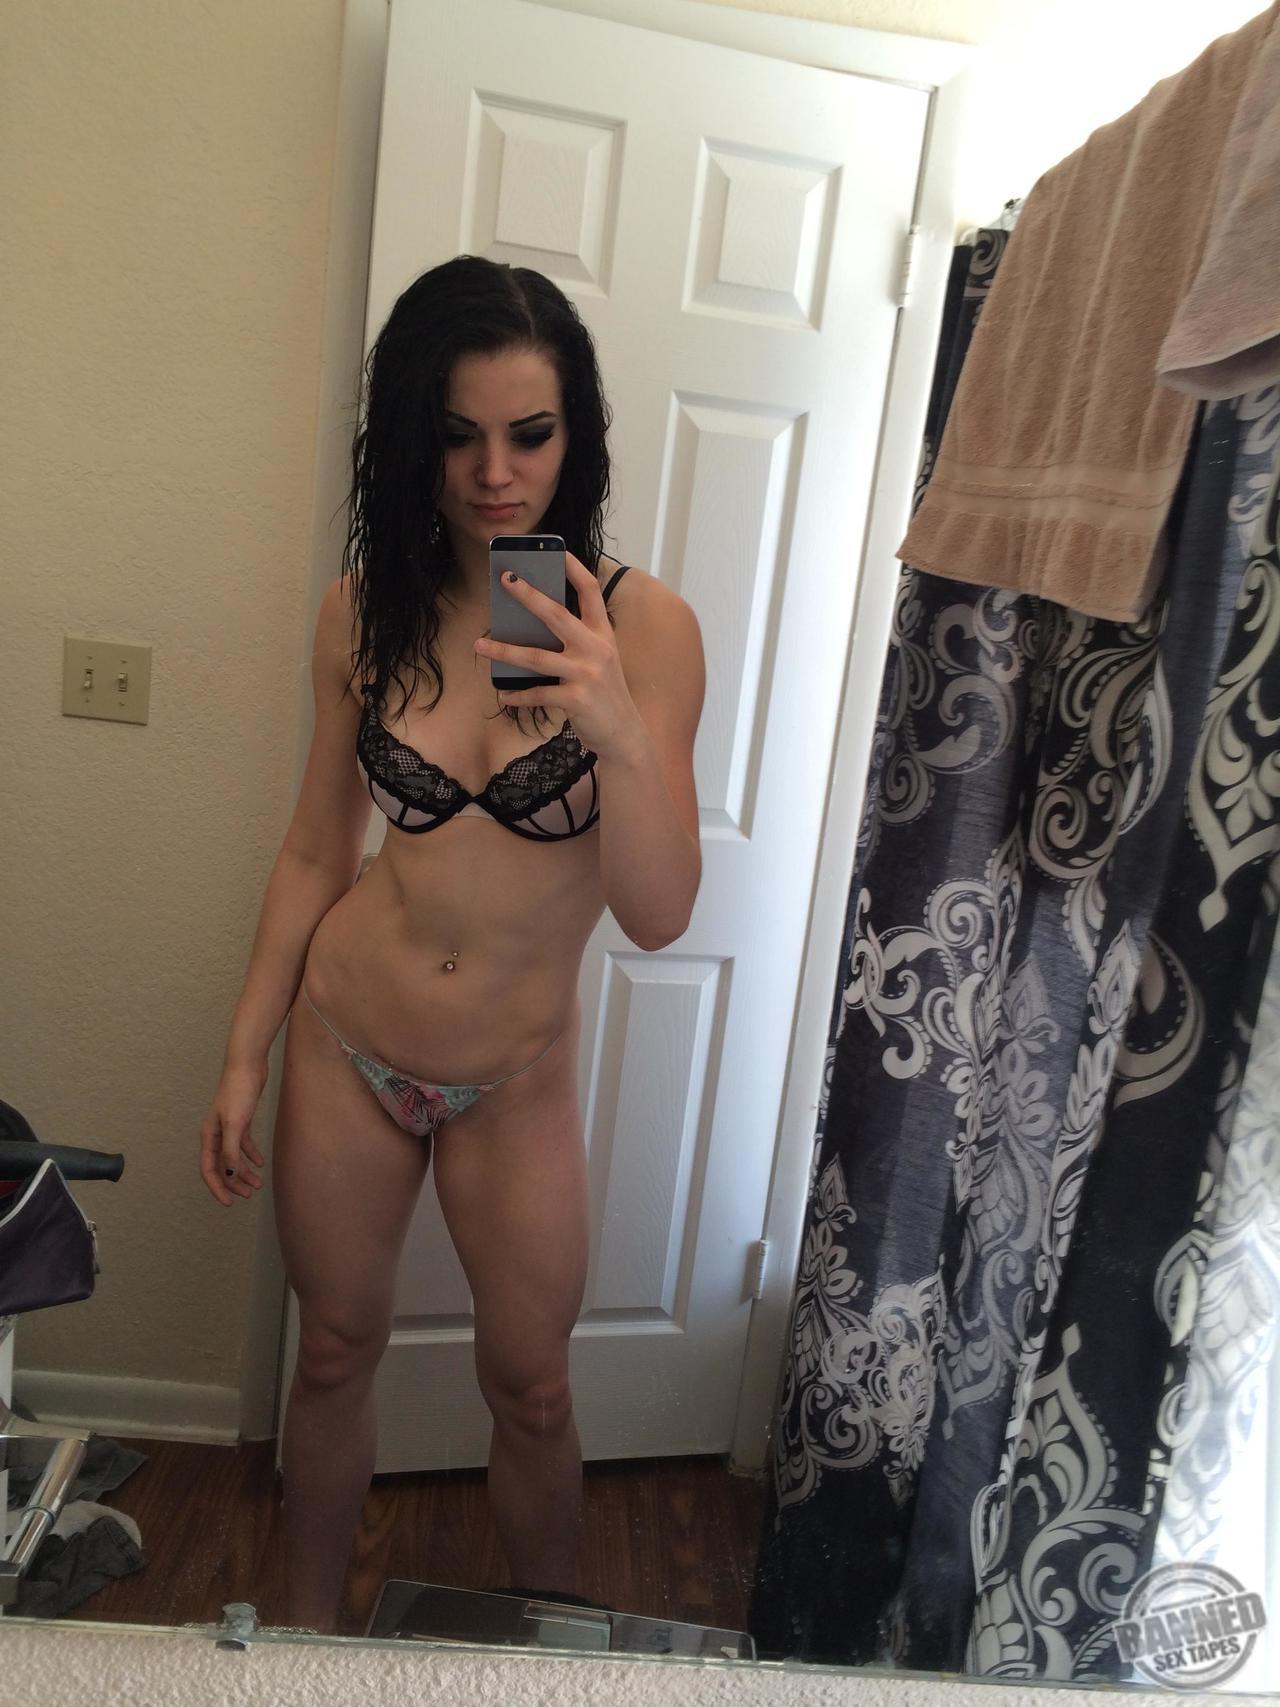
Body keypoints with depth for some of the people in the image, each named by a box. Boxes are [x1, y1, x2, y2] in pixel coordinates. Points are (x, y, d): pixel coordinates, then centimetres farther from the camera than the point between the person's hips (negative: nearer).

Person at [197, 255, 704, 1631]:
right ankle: (309, 1629, 47)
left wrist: (622, 734, -35)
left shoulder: (642, 624, -15)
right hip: (346, 1040, 2)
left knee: (530, 1388, 15)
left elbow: (658, 916, -18)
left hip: (517, 1076, -1)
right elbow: (316, 848, 2)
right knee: (333, 1355, 19)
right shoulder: (365, 605, -6)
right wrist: (244, 1058, 5)